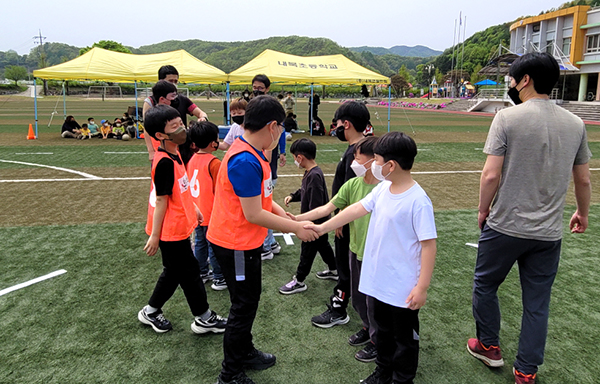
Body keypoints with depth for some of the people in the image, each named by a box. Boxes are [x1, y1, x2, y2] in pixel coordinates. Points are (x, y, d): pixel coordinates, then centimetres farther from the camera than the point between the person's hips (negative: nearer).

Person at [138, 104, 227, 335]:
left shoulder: (173, 155, 5)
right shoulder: (165, 162, -24)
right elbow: (161, 199, -22)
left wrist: (194, 208, 23)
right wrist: (155, 235, -18)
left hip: (178, 226, 10)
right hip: (171, 230, -10)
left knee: (174, 271, 22)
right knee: (190, 273, 5)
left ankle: (150, 312, 38)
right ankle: (204, 319, 23)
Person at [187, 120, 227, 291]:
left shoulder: (192, 159, 2)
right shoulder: (214, 163, -21)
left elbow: (189, 185, 11)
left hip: (197, 212, 8)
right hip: (211, 213, -7)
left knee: (200, 243, 19)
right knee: (214, 246, 4)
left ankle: (202, 273, 34)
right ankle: (219, 279, 16)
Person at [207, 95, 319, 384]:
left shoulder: (251, 154, 4)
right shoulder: (245, 161, -27)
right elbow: (253, 214, -26)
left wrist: (286, 217, 3)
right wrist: (296, 228, -16)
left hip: (244, 243, 10)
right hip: (236, 246, -10)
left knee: (248, 300, 23)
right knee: (244, 306, 5)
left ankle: (245, 353, 44)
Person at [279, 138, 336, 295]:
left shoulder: (314, 176, -28)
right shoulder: (310, 172, 2)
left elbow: (315, 206, -28)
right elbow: (304, 191, 18)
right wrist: (293, 196, 2)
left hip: (315, 223, -9)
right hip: (321, 222, 9)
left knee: (307, 252, 5)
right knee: (323, 245, 25)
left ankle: (299, 282, 20)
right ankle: (333, 270, 44)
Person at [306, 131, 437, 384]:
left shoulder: (418, 201, -24)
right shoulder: (383, 189, -1)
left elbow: (429, 244, -21)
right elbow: (357, 209, 6)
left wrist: (422, 287, -20)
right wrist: (323, 228, 6)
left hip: (403, 288, -7)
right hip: (379, 282, 8)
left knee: (404, 338, 16)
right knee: (382, 330, 26)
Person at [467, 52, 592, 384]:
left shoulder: (507, 117, -11)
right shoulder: (575, 124, 3)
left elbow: (491, 175, -15)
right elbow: (583, 180, 11)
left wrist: (483, 210, 1)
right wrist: (583, 213, 27)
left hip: (505, 226, -4)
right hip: (549, 233, 5)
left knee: (485, 284, 18)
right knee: (537, 302, 14)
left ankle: (489, 346, 35)